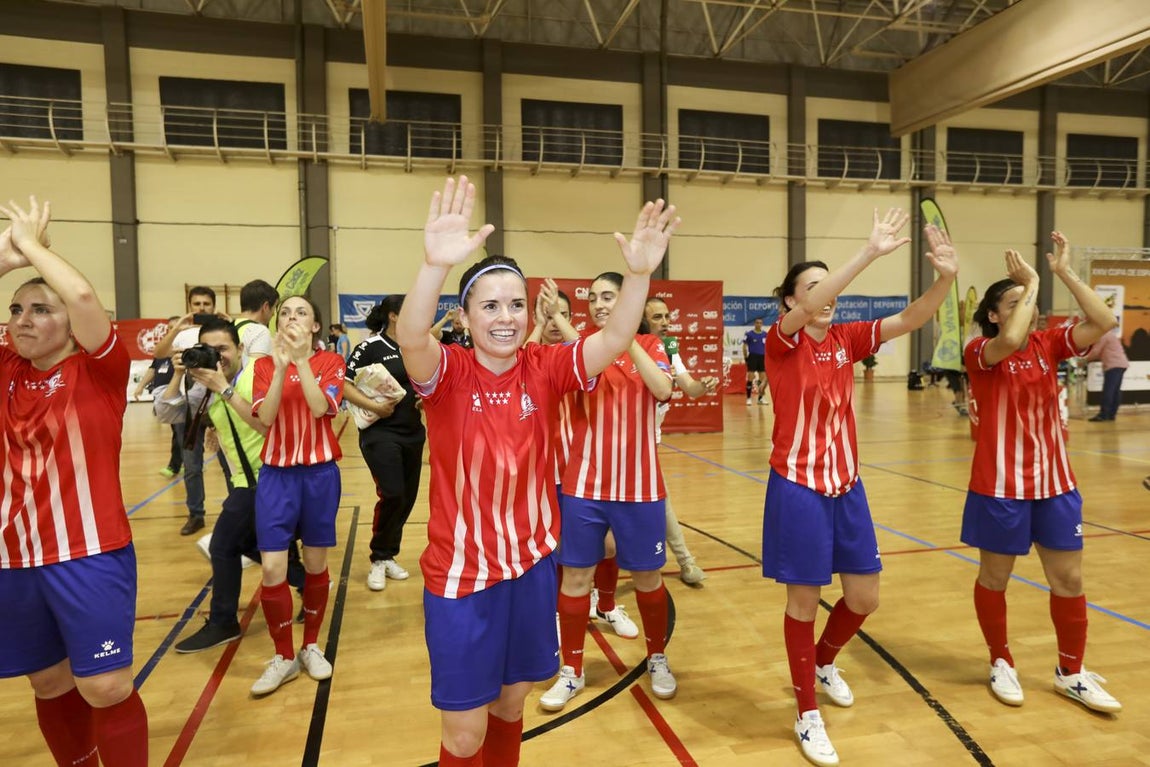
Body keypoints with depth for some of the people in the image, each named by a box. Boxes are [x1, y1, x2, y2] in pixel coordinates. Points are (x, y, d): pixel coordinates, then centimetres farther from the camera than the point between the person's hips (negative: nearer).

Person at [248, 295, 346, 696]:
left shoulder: (330, 362, 0)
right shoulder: (265, 365, 4)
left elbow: (320, 408, -17)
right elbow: (265, 417, -12)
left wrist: (301, 360, -22)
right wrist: (281, 366, -20)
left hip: (320, 472, -1)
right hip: (276, 473, 1)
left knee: (315, 562, 10)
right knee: (272, 568, -4)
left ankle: (311, 646, 29)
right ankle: (283, 656, 15)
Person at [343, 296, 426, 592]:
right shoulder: (370, 347, -9)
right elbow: (344, 386, -12)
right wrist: (374, 406, -21)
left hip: (413, 433, 7)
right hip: (381, 433, -6)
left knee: (408, 498, 9)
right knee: (392, 495, -13)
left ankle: (389, 556, 26)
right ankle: (378, 560, 8)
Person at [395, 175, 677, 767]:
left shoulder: (545, 369, -5)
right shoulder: (447, 372, -13)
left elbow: (615, 341, -18)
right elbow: (410, 338, -34)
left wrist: (639, 274, -35)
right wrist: (435, 264, -51)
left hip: (532, 564, 3)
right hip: (460, 572, -3)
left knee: (510, 707, 22)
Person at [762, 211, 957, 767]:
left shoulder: (846, 339, 4)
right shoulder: (781, 342, -10)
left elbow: (909, 320, -7)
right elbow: (810, 306, -30)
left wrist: (945, 277, -25)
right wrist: (871, 252, -36)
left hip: (846, 485, 5)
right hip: (798, 487, -5)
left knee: (864, 598, 13)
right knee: (804, 602, 5)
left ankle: (825, 662, 44)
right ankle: (807, 716, 24)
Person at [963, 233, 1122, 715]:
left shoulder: (1049, 344, 3)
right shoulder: (980, 353, -11)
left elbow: (1104, 322, -11)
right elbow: (1012, 341, -33)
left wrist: (1065, 272, -13)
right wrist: (1032, 282, -22)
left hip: (1054, 483, 5)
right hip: (1000, 486, -4)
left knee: (1068, 579, 11)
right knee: (994, 579, 10)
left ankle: (1071, 673, 30)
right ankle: (1001, 663, 30)